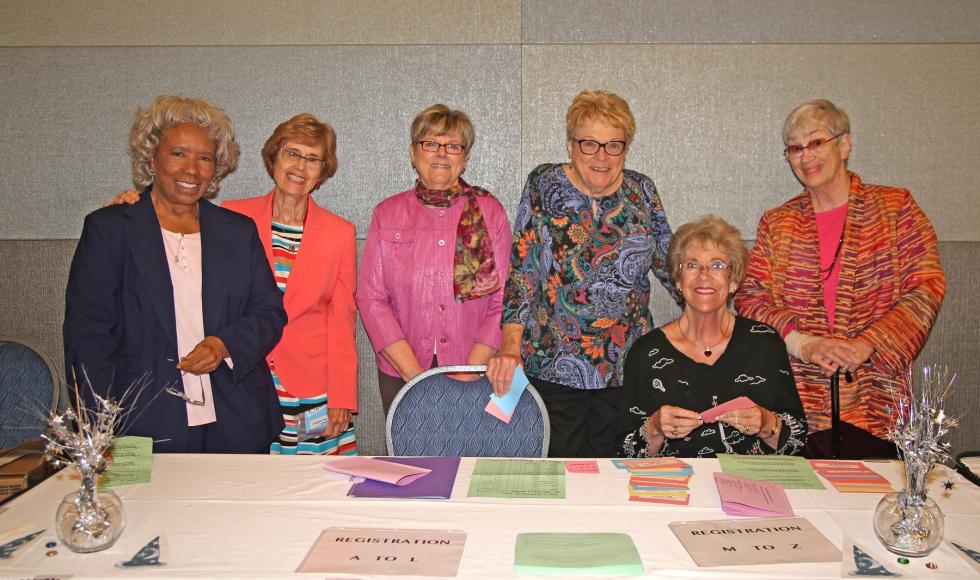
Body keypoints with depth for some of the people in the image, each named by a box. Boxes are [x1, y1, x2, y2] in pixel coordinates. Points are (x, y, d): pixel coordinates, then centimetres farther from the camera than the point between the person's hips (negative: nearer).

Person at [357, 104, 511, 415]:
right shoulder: (387, 214, 4)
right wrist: (415, 374, -10)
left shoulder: (490, 212, 2)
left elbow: (505, 300, -2)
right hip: (400, 375, 1)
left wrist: (470, 372, -11)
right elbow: (371, 299, -1)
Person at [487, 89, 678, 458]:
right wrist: (510, 345, -16)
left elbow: (670, 262, 13)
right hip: (553, 364, -2)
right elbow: (521, 272, -6)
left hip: (626, 366, 2)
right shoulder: (544, 186, -2)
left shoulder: (641, 192, 4)